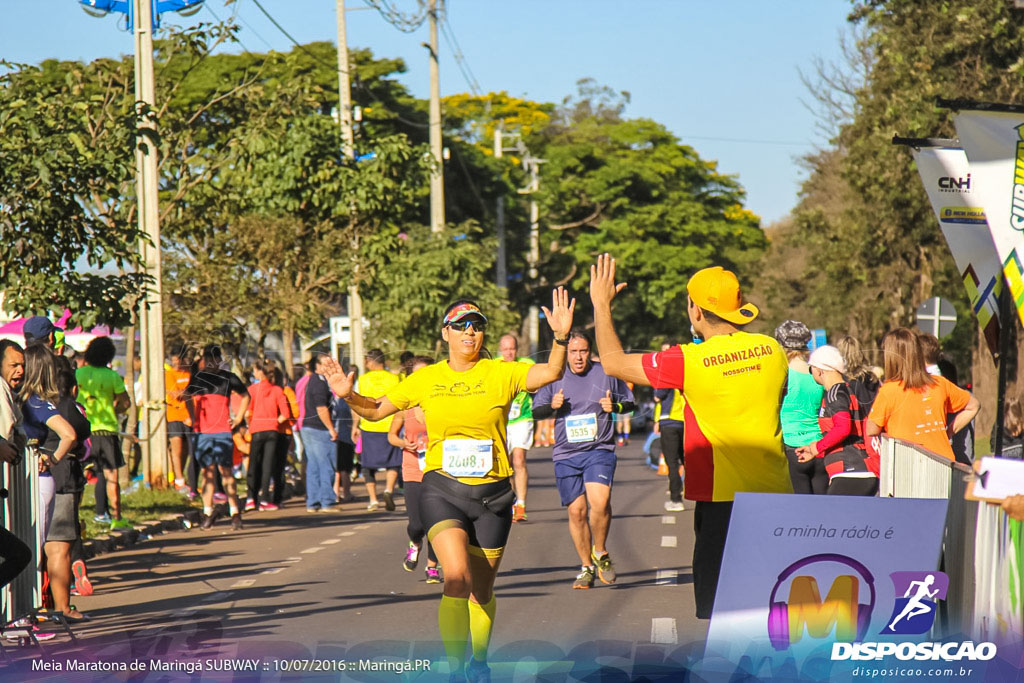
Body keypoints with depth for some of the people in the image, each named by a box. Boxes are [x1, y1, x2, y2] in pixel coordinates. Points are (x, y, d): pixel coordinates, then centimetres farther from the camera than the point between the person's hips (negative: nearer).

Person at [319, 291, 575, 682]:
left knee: (481, 591, 12)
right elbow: (376, 410, 11)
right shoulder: (426, 380, 5)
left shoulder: (501, 374, -1)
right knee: (457, 576, -22)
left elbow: (550, 373, -17)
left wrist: (561, 337, -34)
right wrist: (349, 396, -9)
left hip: (492, 492, 1)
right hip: (442, 489, -1)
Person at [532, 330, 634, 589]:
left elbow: (629, 402, 14)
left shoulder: (606, 373, 3)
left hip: (599, 450, -2)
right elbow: (536, 411, 12)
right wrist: (552, 406, -9)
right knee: (576, 510, 1)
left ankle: (600, 552, 3)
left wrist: (615, 406, -8)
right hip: (566, 454, 2)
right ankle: (586, 567, 17)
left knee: (600, 501, -22)